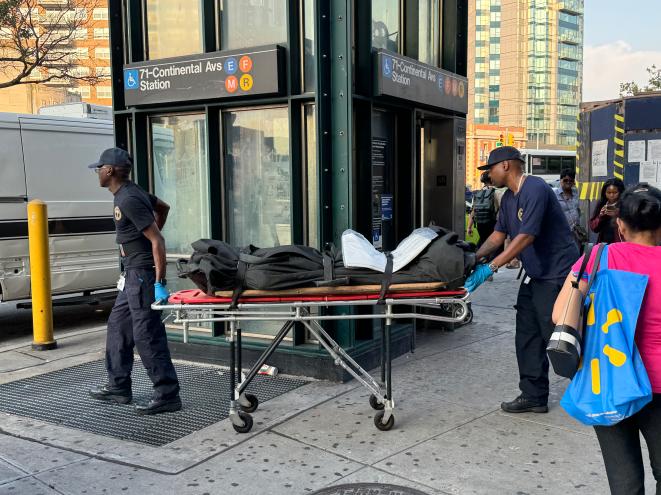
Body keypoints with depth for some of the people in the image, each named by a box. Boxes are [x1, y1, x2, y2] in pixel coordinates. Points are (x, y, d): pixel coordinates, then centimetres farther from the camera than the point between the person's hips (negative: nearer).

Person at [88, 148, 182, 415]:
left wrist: (159, 283, -24)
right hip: (133, 275, 11)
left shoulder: (128, 200, -20)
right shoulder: (130, 192, 10)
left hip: (143, 275, -11)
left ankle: (167, 396, 1)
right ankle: (118, 387, 29)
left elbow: (157, 241, -23)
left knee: (148, 336, -6)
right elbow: (163, 208, 26)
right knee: (118, 326, 18)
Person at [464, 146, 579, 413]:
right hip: (534, 275, 10)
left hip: (557, 274, -10)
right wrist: (475, 257, -2)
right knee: (527, 339, 9)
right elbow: (499, 234, 13)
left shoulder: (535, 190, -20)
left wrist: (490, 267, -28)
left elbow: (526, 237, -27)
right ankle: (534, 396, 18)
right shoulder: (508, 197, 11)